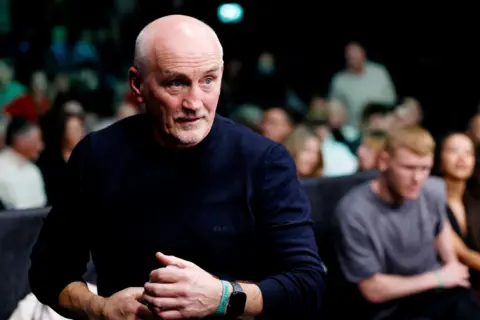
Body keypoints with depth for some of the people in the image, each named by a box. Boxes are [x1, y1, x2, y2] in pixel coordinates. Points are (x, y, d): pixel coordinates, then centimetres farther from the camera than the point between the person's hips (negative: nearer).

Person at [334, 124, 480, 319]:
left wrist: (452, 268, 15)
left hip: (433, 290, 6)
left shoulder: (433, 191, -2)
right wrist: (438, 278, -7)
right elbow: (373, 290, -14)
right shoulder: (354, 213, -19)